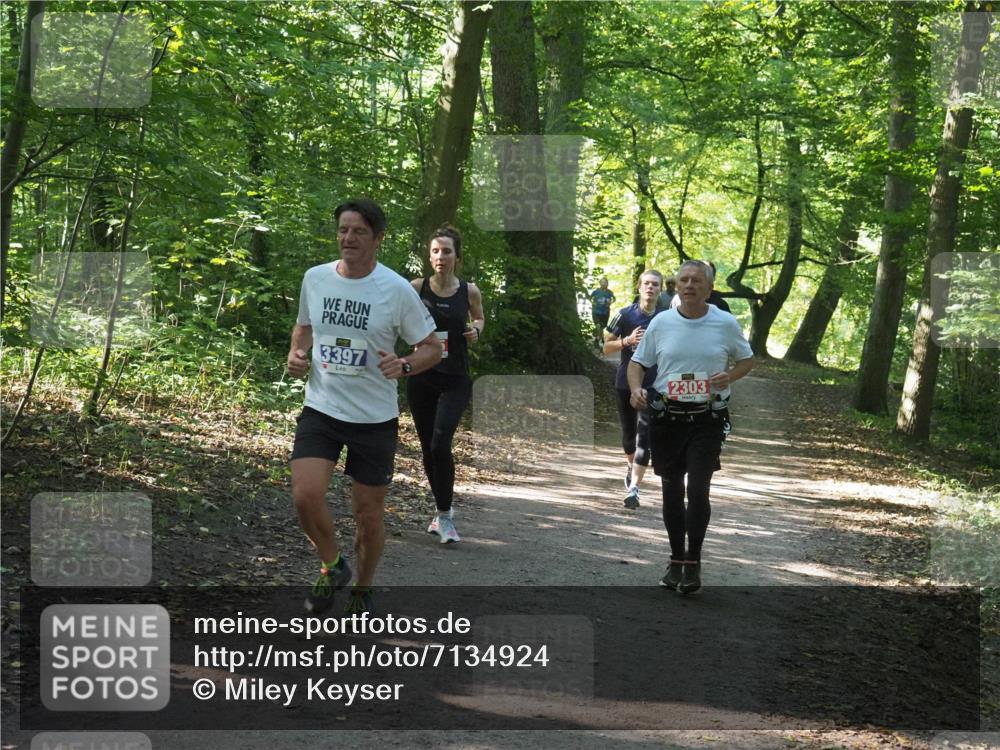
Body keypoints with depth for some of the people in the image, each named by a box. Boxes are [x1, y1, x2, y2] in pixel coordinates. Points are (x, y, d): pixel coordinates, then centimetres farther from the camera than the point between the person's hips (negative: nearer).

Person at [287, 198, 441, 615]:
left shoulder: (397, 290, -9)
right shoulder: (315, 278, 2)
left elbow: (431, 348, -2)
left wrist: (403, 366, -22)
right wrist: (297, 354, 0)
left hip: (375, 418, -2)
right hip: (320, 408, 2)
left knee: (369, 515, 5)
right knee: (305, 495, -17)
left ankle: (363, 589, 31)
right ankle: (331, 567, 11)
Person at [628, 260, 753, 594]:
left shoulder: (726, 323, 0)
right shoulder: (661, 323, 3)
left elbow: (746, 360, 13)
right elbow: (637, 362, 9)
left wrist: (729, 377, -8)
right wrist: (636, 388, -11)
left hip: (707, 419, -2)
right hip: (666, 419, 2)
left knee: (698, 490, -12)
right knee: (672, 492, 10)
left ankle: (693, 563, -1)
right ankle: (676, 559, 24)